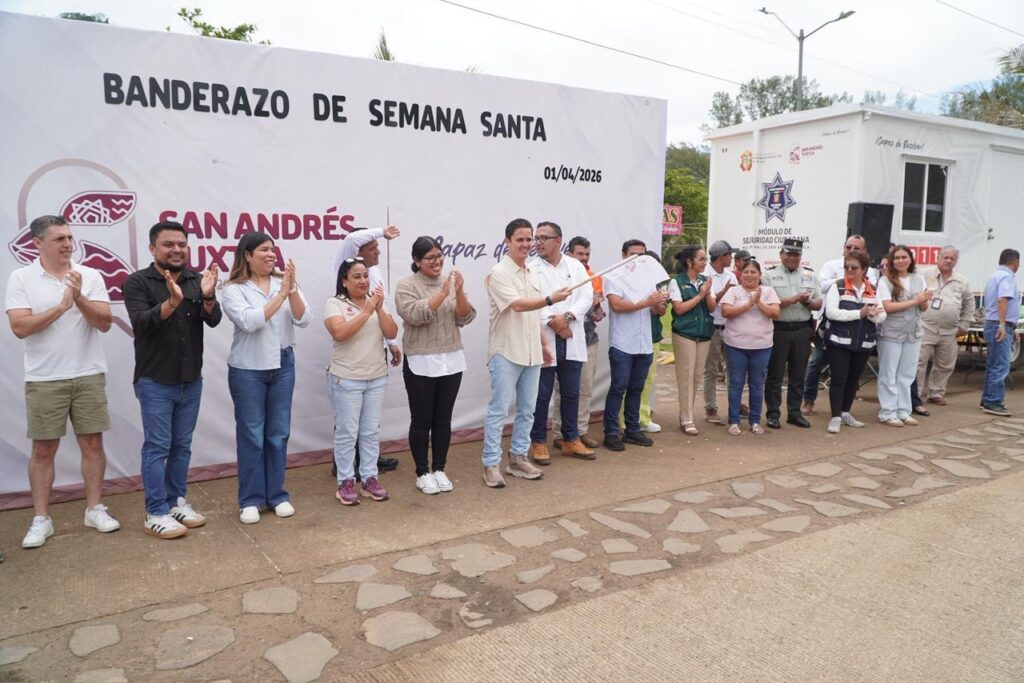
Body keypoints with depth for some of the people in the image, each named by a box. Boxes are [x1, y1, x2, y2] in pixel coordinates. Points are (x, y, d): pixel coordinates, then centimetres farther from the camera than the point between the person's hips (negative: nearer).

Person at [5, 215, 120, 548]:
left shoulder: (90, 275, 1)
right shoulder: (21, 278, -3)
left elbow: (104, 323, -6)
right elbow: (20, 327, -12)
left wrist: (79, 299, -20)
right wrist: (62, 306, -17)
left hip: (89, 375, 2)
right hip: (44, 379, -1)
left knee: (92, 444, 7)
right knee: (43, 450, 6)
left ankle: (94, 509, 20)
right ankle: (41, 519, 17)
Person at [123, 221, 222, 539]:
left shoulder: (197, 280, 2)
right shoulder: (138, 282, -7)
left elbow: (213, 320, -9)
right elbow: (141, 323, -19)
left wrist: (208, 297, -30)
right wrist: (173, 301, -36)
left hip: (191, 380, 4)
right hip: (155, 382, -4)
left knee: (182, 446, 13)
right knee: (157, 447, 1)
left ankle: (177, 501, 25)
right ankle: (156, 513, 9)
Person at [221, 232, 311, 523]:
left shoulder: (285, 281, 2)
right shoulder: (233, 289, -6)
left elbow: (303, 320, -6)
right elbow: (249, 321, -21)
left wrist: (292, 290, -20)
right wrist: (280, 295, -21)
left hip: (283, 365, 3)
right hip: (248, 369, -3)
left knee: (279, 432, 10)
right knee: (251, 434, 4)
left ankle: (277, 495, 23)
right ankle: (250, 500, 17)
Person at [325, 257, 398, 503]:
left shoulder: (376, 302, 7)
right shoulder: (335, 303, -6)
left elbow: (392, 333, -3)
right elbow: (340, 333, -22)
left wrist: (379, 309, -16)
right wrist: (367, 311, -23)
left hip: (377, 378, 4)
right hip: (346, 379, -4)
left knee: (371, 431, 10)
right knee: (347, 432, 2)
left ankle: (370, 478, 20)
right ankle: (346, 482, 13)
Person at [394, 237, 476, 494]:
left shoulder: (451, 281, 6)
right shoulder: (406, 285, -6)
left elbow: (465, 318, 0)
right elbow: (415, 315, -21)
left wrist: (459, 293, -16)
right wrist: (442, 293, -26)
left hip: (451, 361, 4)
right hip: (420, 364, -4)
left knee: (443, 419, 11)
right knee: (421, 421, 4)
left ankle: (439, 469, 24)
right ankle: (422, 472, 17)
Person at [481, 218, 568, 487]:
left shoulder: (532, 274, 13)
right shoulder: (498, 273, -12)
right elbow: (518, 305, -24)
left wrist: (544, 345, 19)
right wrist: (551, 299, -37)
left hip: (531, 353, 8)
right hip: (506, 353, -8)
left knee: (527, 409, 12)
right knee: (498, 410, -2)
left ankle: (518, 458, 23)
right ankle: (491, 464, 5)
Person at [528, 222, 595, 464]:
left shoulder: (576, 266, 10)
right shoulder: (530, 269, -1)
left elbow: (587, 296, 1)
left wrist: (567, 317, -15)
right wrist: (553, 322, -16)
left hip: (572, 340, 4)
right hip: (543, 340, -3)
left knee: (571, 393, 11)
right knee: (541, 395, 2)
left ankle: (571, 440, 23)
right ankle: (538, 442, 14)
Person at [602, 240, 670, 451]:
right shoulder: (614, 277, -3)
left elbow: (658, 311, 11)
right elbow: (617, 305, -18)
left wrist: (660, 304, -13)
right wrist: (647, 302, -19)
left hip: (645, 345, 6)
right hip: (622, 345, -6)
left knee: (636, 389, 12)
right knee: (618, 389, -3)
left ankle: (632, 430, 20)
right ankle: (611, 433, 2)